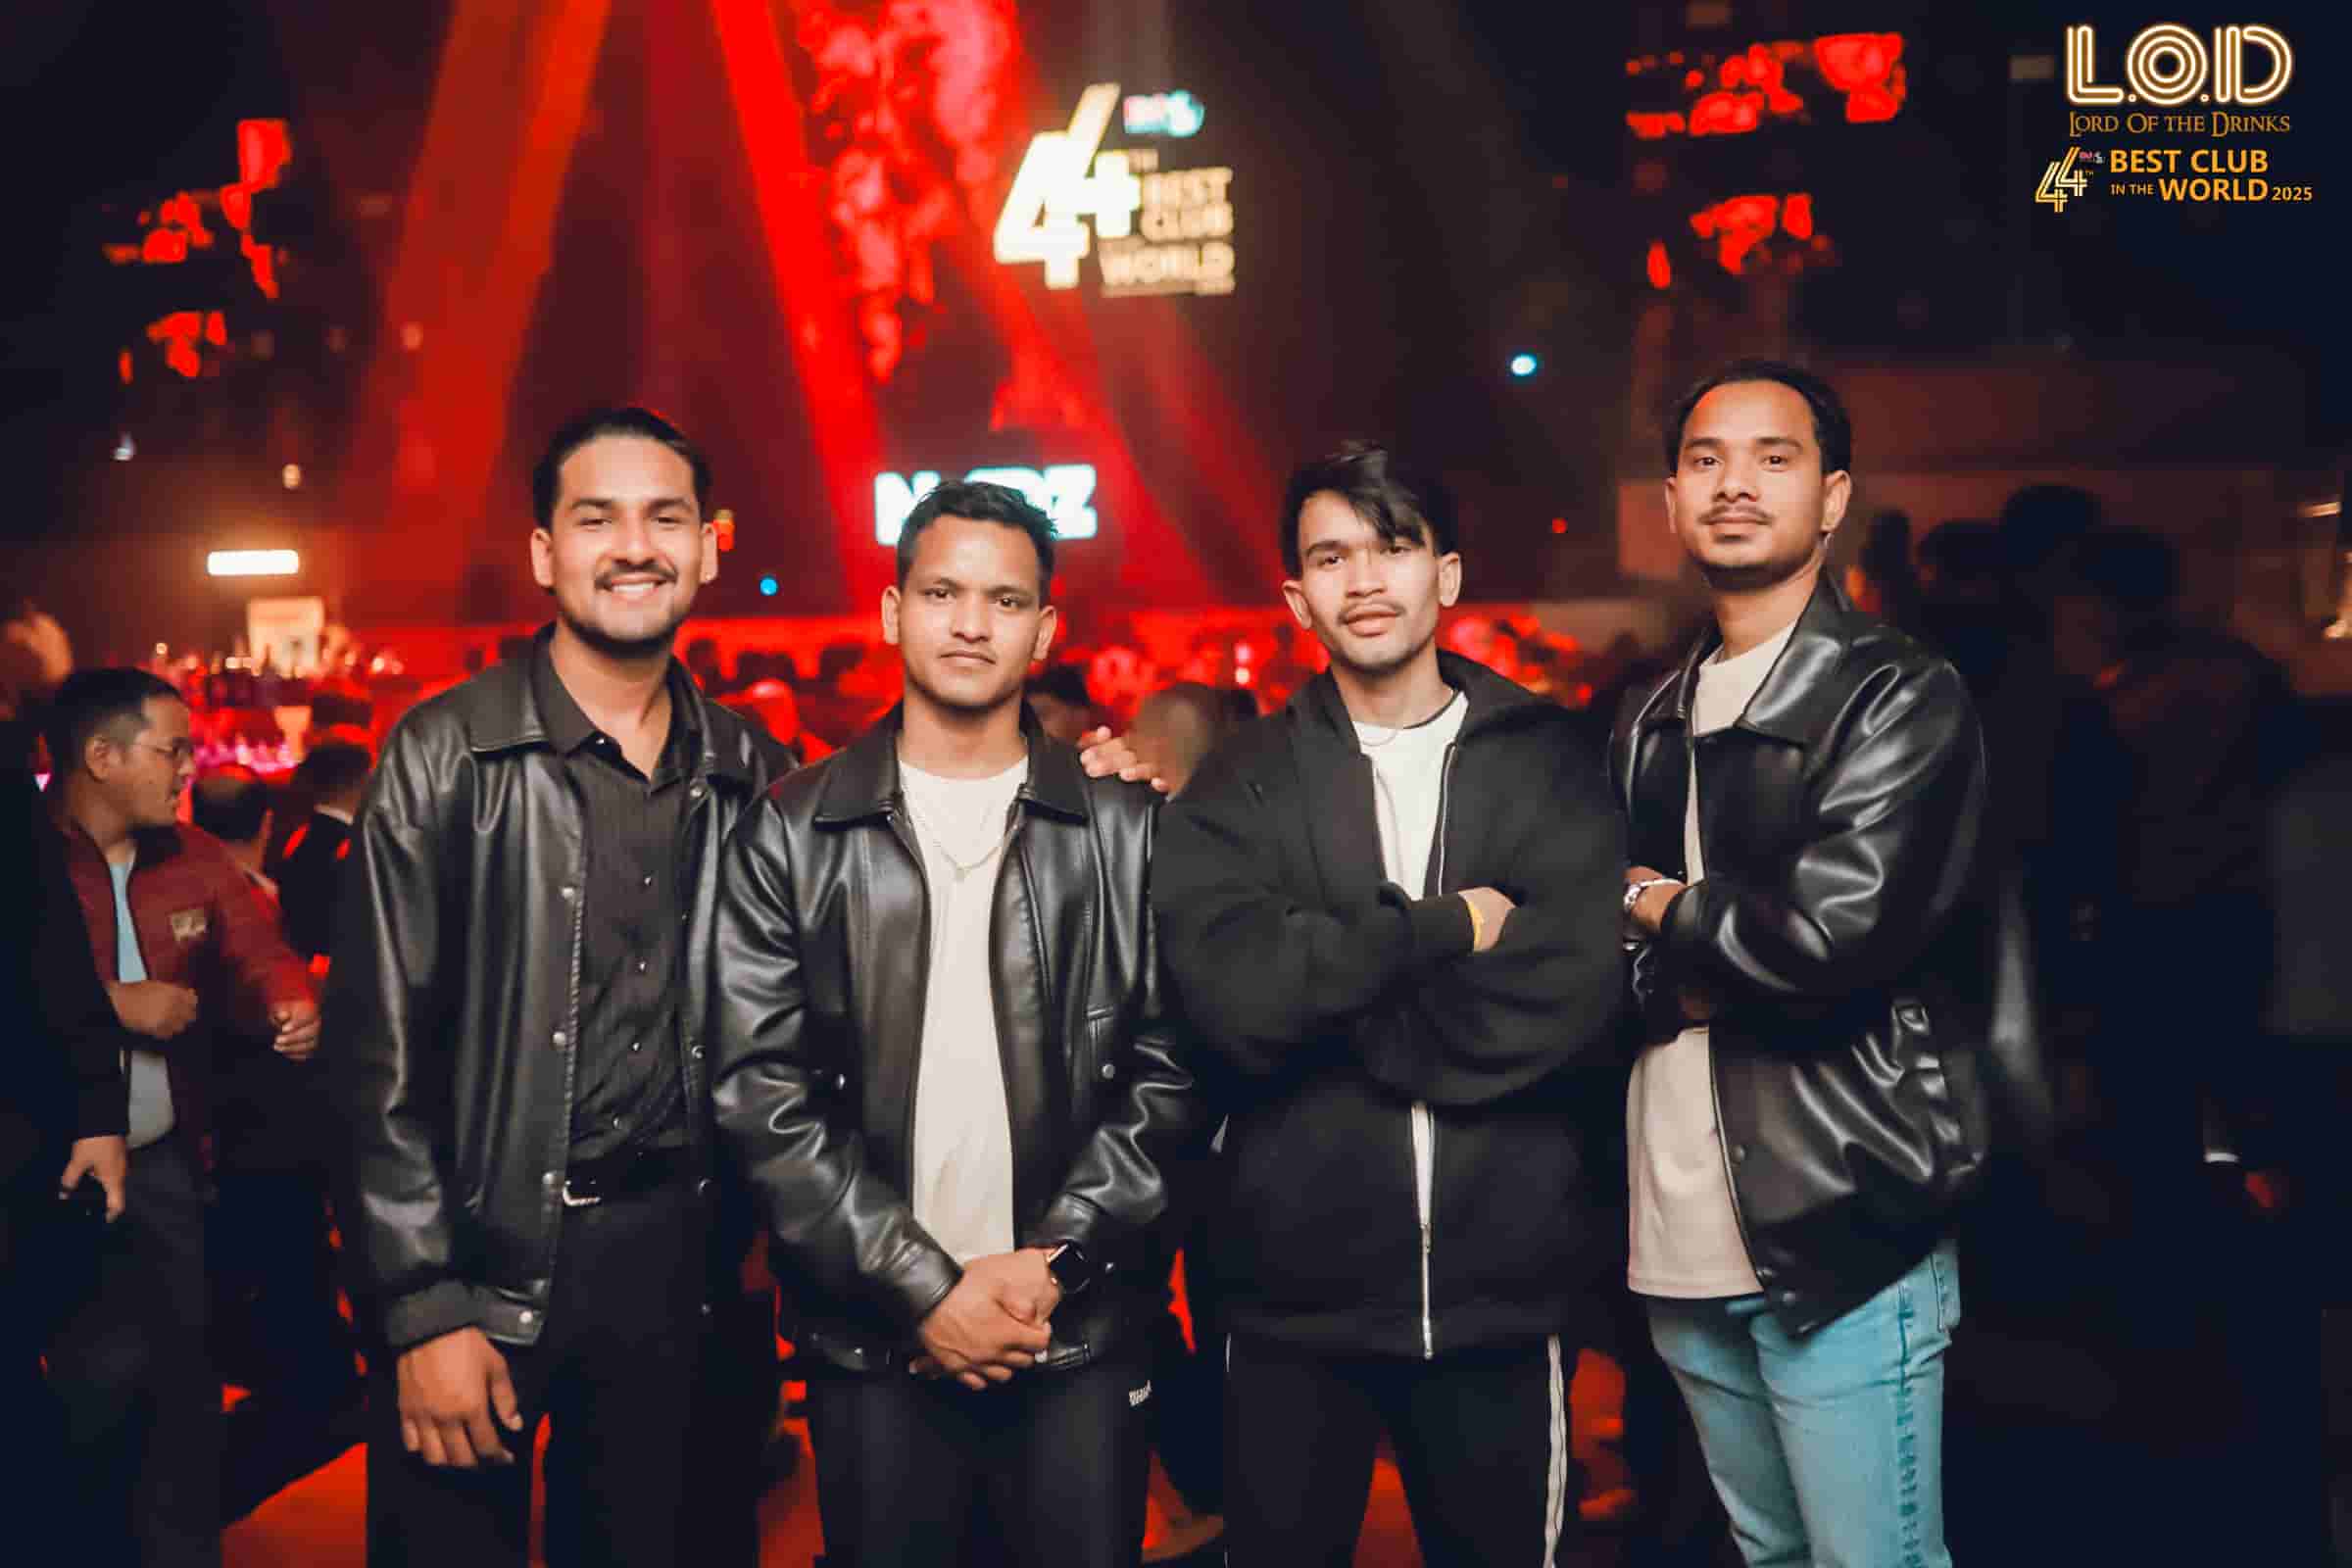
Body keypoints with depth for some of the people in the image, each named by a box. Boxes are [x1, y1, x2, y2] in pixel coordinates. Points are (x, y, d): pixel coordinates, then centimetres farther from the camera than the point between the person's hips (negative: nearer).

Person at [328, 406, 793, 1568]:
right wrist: (424, 1308, -11)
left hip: (667, 1251, 4)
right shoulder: (446, 753, -7)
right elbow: (380, 1049, -9)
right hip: (479, 1256, -3)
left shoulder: (744, 767, 4)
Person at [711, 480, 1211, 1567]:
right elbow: (760, 1093, -4)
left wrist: (1054, 1257, -10)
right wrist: (922, 1286, -9)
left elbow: (1169, 1071, 0)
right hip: (874, 1343, 0)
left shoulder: (1126, 833, 3)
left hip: (1082, 1335, 0)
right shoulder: (792, 836, 1)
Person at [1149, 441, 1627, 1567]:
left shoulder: (1549, 765, -1)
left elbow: (1573, 997, -15)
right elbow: (1233, 994, -17)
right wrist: (1447, 928, -16)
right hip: (1294, 1291, 1)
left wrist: (1330, 999, -13)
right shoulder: (1241, 786, 1)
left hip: (1504, 1291, 0)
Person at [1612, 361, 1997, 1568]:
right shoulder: (1650, 724, 13)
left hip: (1841, 1238, -6)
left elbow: (1839, 924, -22)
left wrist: (1661, 910, -6)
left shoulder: (1897, 699, -8)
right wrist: (1679, 978, -11)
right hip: (1685, 1241, 6)